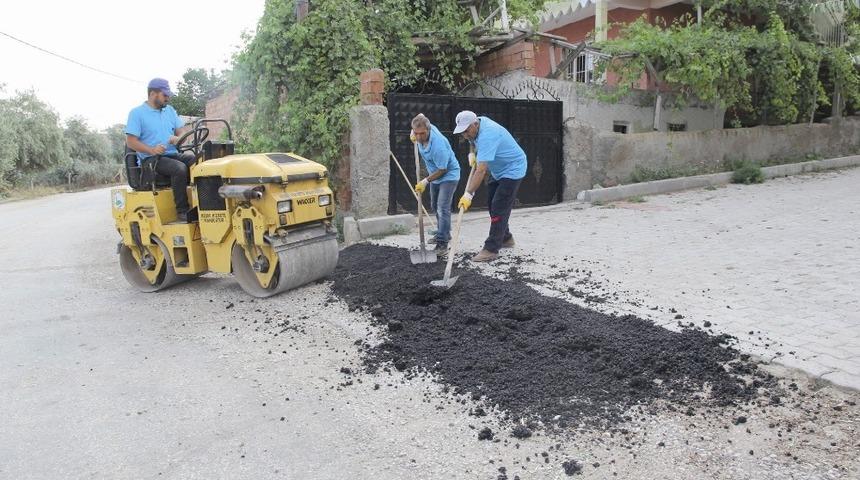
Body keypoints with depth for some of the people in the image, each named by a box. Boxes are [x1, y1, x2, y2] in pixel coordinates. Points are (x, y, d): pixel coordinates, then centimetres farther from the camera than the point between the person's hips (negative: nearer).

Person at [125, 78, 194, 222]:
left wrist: (177, 138, -10)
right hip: (150, 159, -6)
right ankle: (182, 211, -28)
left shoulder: (169, 110, 16)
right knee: (180, 168, -34)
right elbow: (130, 141, -8)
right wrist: (151, 150, -25)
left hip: (172, 155, 6)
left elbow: (180, 132, 17)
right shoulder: (137, 113, -2)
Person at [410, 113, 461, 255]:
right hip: (435, 175, 9)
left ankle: (442, 243, -19)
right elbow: (421, 116, 11)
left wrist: (426, 181, -21)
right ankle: (444, 233, 34)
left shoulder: (438, 145, -37)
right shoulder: (426, 127, -15)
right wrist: (413, 133, 1)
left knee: (442, 208, -18)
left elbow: (442, 170, -27)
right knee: (435, 206, 19)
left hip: (449, 175, -9)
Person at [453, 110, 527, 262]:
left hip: (512, 169, -10)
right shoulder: (479, 121, -4)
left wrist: (468, 194, -40)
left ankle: (491, 250, -13)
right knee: (492, 204, 14)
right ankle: (505, 238, 29)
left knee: (499, 208, -15)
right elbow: (474, 141, 22)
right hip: (498, 170, 10)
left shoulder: (487, 136, -34)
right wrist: (472, 153, 3)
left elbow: (481, 170, -39)